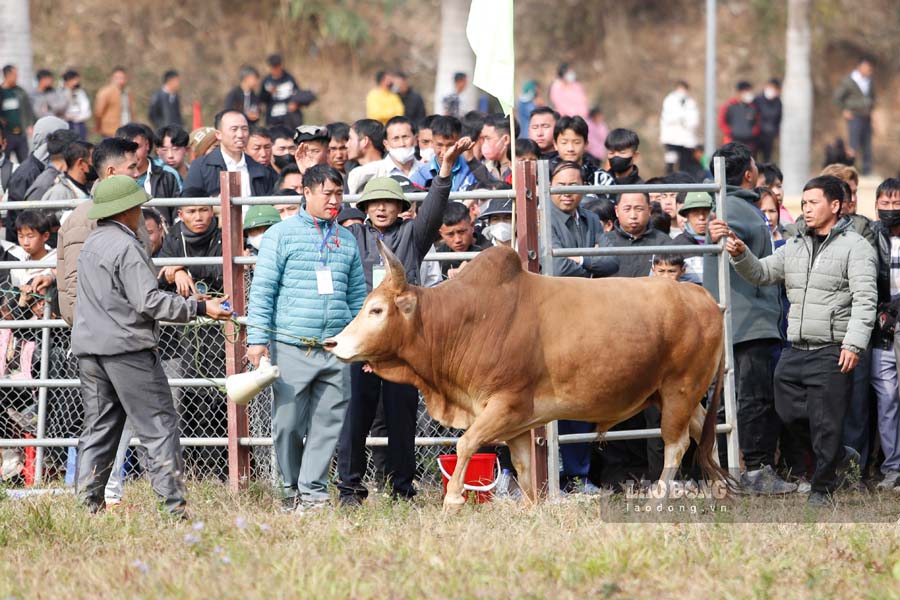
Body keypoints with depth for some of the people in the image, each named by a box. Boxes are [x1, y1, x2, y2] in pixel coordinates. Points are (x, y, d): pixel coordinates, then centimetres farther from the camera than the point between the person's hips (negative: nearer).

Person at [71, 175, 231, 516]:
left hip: (89, 347, 8)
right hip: (127, 347, -8)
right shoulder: (125, 247, -13)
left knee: (99, 426, 10)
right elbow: (149, 301, -19)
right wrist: (200, 308, -16)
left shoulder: (91, 245, 15)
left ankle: (89, 502, 5)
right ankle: (173, 505, -10)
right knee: (159, 424, -5)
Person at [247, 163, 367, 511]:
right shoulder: (281, 235, 3)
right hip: (291, 348, -3)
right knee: (288, 424, -1)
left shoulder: (347, 241, 16)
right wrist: (257, 339, -8)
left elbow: (357, 296, 20)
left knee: (328, 424, 0)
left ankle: (313, 492, 5)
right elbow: (262, 290, 0)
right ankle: (291, 488, 15)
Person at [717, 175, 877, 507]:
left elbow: (865, 299, -11)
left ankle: (822, 487, 8)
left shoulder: (855, 247, -3)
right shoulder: (796, 248, 18)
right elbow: (761, 273, 17)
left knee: (825, 423, -4)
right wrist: (741, 254, -3)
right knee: (791, 414, 8)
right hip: (795, 351, 7)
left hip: (832, 353, -7)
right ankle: (840, 457, 29)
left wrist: (854, 344, -20)